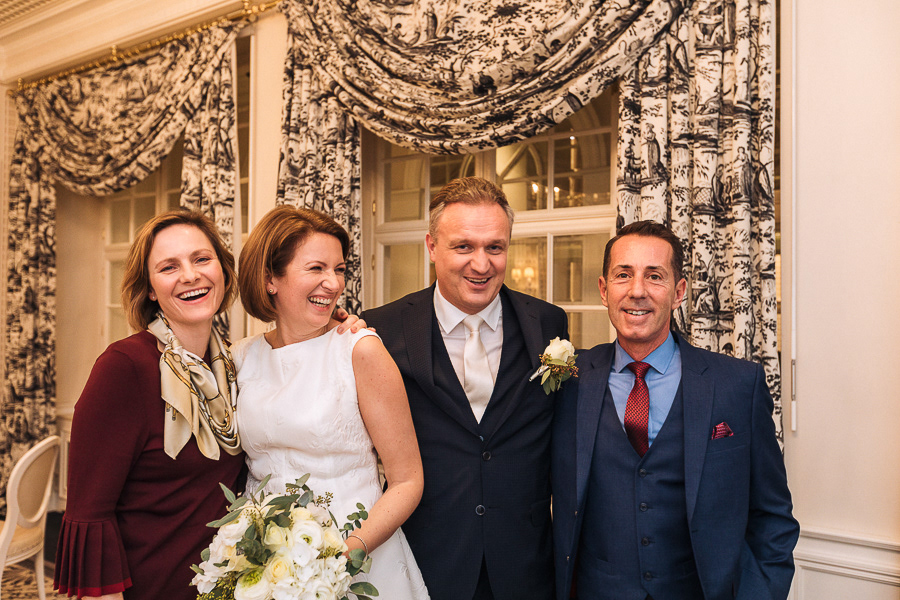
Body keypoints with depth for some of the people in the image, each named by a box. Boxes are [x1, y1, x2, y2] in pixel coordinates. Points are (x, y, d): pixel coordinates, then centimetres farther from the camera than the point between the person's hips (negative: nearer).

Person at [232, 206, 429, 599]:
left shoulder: (360, 350, -14)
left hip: (359, 564, -3)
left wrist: (351, 548, -24)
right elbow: (237, 465, 10)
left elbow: (407, 481, -12)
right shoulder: (242, 357, -2)